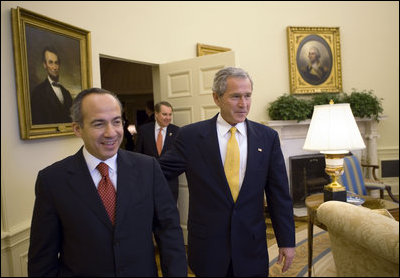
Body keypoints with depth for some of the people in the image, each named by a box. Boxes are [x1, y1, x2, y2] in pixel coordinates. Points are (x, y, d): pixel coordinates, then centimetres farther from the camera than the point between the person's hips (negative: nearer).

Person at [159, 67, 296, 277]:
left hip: (252, 248, 2)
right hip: (206, 247, -1)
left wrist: (287, 241, 3)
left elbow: (279, 194, 1)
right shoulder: (190, 136, -7)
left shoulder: (267, 137, -2)